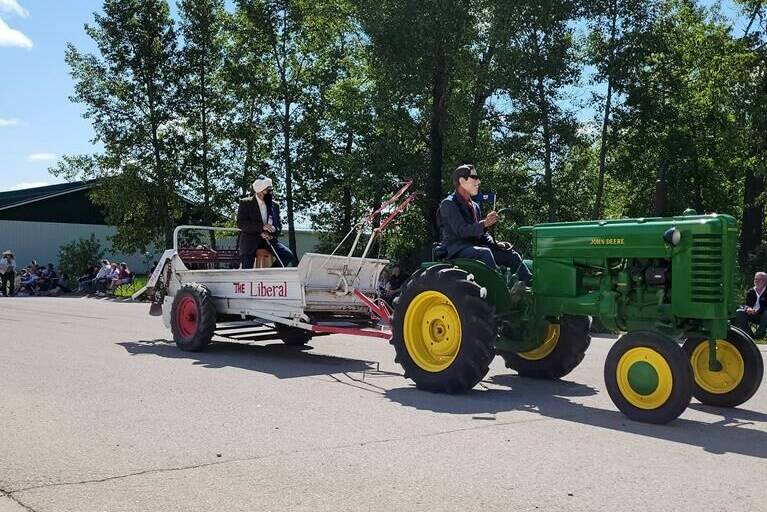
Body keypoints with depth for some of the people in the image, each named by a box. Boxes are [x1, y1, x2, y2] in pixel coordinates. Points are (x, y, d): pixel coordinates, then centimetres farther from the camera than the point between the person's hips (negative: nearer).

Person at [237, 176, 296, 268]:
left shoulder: (274, 205, 14)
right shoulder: (245, 203, 1)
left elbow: (279, 225, 15)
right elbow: (240, 223, -10)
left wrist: (271, 232, -9)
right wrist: (261, 226, -21)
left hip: (269, 239, 3)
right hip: (250, 240, -3)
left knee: (288, 256, -19)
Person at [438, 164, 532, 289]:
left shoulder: (474, 206, 19)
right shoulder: (449, 204, -8)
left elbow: (481, 234, 21)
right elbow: (461, 230, -20)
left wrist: (495, 244, 1)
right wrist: (484, 224, -30)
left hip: (474, 246, 8)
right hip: (456, 249, -8)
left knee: (511, 254, -7)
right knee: (484, 253, -35)